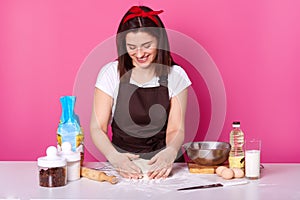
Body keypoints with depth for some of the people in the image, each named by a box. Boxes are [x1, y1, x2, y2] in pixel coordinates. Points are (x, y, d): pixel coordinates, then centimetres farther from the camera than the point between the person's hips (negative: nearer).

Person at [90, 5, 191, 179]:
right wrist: (114, 157, -25)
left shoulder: (175, 75, 0)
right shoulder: (111, 73, -2)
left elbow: (176, 129, -3)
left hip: (163, 162, 1)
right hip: (122, 162, 0)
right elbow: (97, 128, -5)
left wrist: (170, 152, -26)